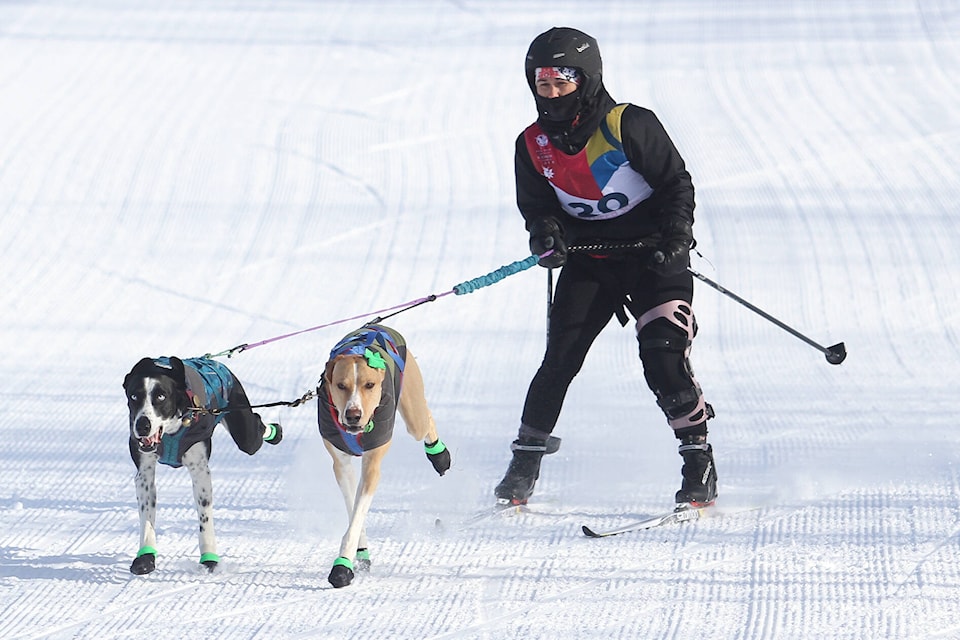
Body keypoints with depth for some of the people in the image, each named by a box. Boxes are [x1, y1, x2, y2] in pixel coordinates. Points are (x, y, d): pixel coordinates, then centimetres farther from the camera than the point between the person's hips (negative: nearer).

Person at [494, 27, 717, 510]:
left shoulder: (629, 126, -15)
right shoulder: (533, 145, -1)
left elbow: (677, 184, -8)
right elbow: (535, 204, 8)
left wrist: (674, 239, -20)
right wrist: (546, 233, -14)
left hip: (652, 255, -4)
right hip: (588, 260, 4)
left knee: (662, 357, -16)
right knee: (559, 357, -4)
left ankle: (700, 465, -9)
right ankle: (526, 460, 9)